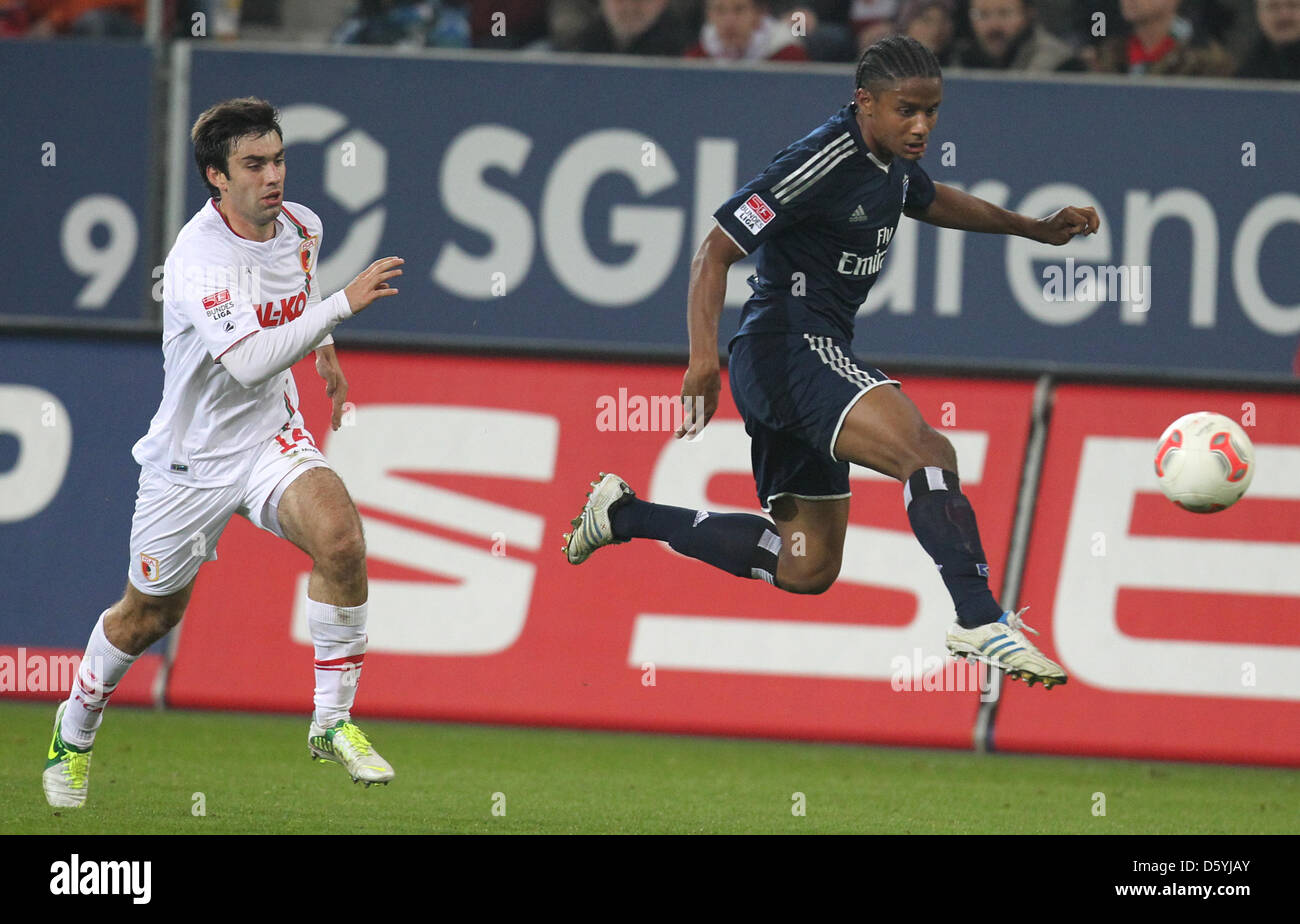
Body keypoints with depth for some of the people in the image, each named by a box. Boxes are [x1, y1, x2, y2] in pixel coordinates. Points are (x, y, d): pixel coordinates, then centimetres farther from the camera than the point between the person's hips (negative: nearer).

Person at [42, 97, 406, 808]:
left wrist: (325, 347, 25)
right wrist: (343, 303, -41)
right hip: (192, 457, -4)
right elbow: (248, 362, -41)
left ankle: (333, 721, -13)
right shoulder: (199, 257, -27)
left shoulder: (301, 226, -4)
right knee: (149, 615, 12)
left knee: (339, 534, -26)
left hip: (271, 438, 4)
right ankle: (75, 730, 42)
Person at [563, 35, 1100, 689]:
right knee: (928, 453, -30)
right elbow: (715, 252, -19)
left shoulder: (892, 161, 10)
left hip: (809, 357, 10)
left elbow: (933, 201, 35)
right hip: (790, 346, -10)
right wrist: (704, 356, -30)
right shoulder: (824, 163, -18)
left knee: (807, 569, 17)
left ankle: (624, 515, 27)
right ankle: (981, 623, -35)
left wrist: (1037, 229, 32)